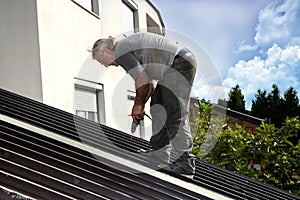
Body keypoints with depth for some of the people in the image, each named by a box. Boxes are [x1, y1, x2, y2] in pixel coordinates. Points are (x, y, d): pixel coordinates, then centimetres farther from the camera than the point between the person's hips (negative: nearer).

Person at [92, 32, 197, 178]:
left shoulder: (120, 51, -9)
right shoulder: (129, 48, 21)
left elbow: (142, 80, -14)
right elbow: (151, 81, 20)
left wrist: (137, 105, -1)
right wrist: (141, 105, 15)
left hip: (180, 62, -11)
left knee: (175, 116, -11)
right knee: (158, 110, 12)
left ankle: (185, 166, -7)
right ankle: (160, 161, 16)